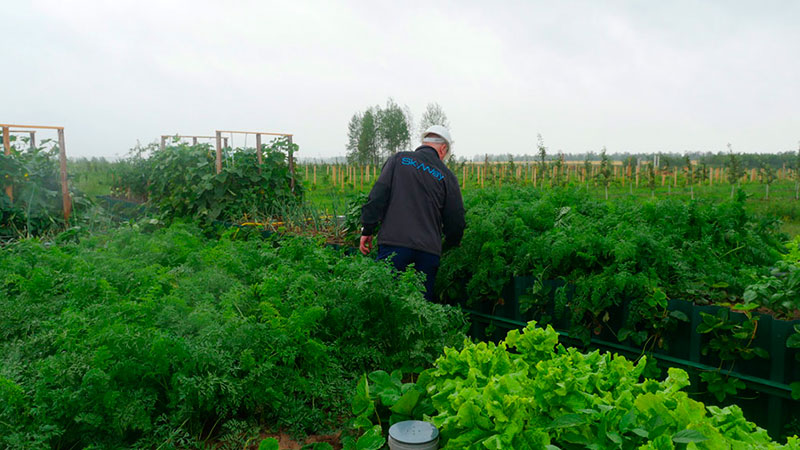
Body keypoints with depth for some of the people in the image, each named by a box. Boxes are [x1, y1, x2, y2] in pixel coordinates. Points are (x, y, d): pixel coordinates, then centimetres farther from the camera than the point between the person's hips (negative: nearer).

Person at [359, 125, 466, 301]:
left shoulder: (398, 159, 10)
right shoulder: (447, 176, 12)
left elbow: (378, 196, 1)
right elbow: (456, 220, 12)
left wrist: (367, 230, 4)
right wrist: (450, 247, 28)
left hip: (394, 242, -1)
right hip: (429, 249, 1)